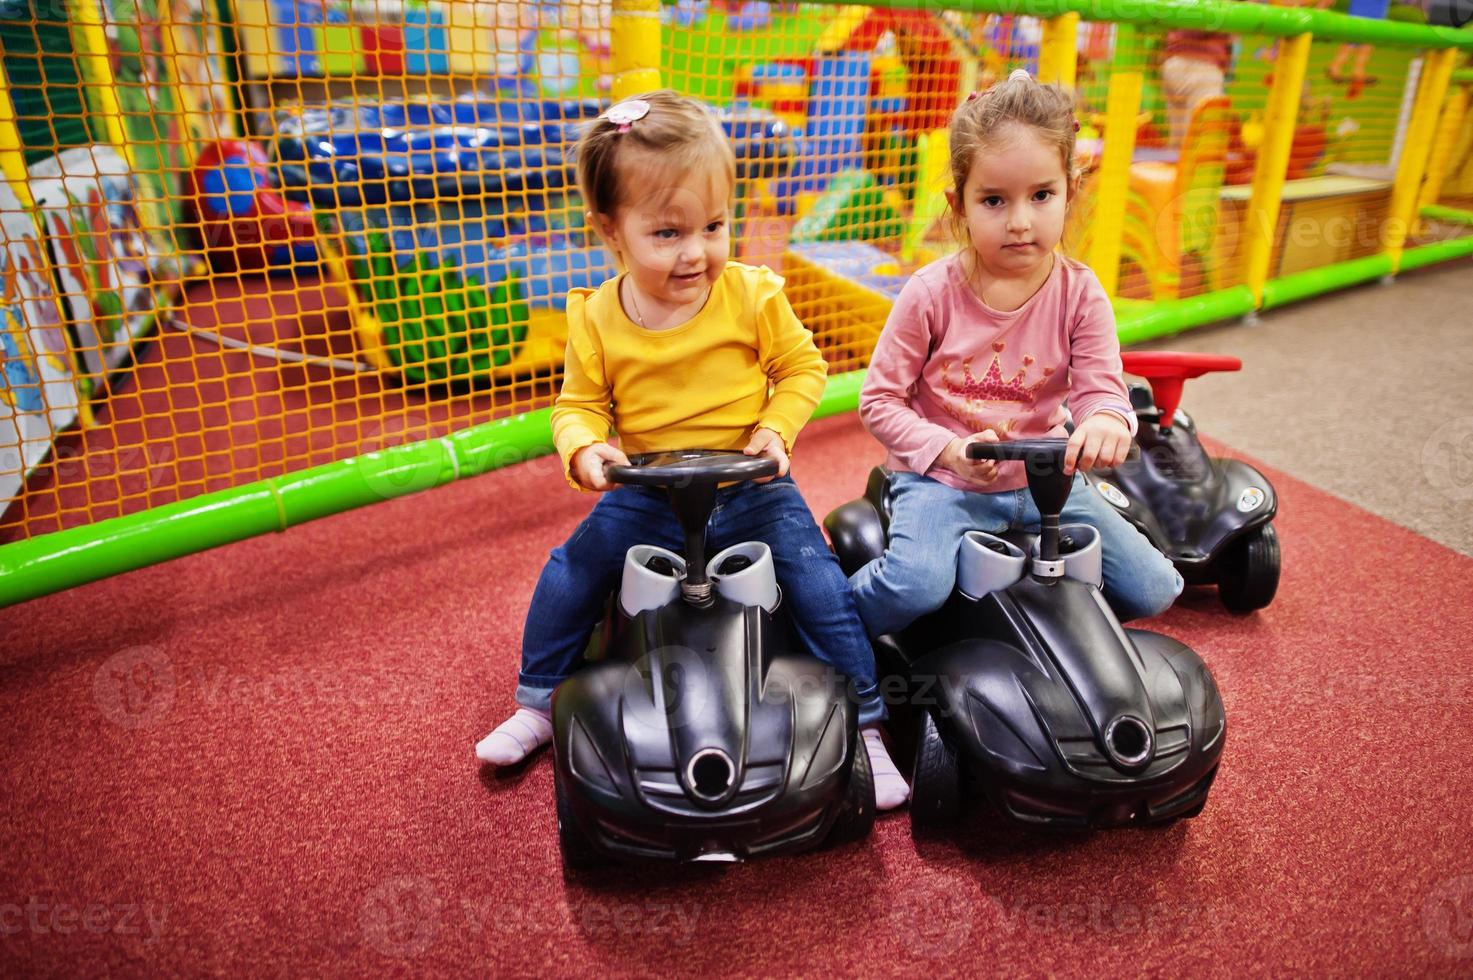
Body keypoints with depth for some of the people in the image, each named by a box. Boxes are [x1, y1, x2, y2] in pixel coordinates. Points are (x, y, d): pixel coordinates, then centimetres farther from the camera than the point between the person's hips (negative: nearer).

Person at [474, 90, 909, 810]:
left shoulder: (754, 296, -10)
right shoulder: (597, 319, -7)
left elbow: (803, 367, 1)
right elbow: (579, 405, 2)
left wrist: (776, 428, -15)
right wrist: (584, 449, -20)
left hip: (751, 488, -1)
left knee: (819, 584, -14)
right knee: (570, 576, -5)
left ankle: (864, 724, 8)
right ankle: (537, 706, 22)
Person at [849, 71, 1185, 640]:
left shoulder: (1080, 293, -3)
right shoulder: (932, 293, -11)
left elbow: (1100, 390, -9)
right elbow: (879, 401, -8)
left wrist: (1107, 421, -35)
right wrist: (950, 450, -22)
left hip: (1042, 480, 4)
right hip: (941, 479, -4)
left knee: (1154, 589, -1)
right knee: (917, 586, -33)